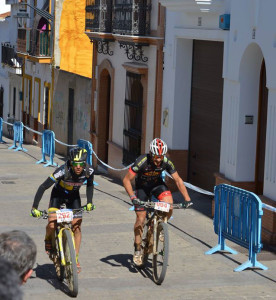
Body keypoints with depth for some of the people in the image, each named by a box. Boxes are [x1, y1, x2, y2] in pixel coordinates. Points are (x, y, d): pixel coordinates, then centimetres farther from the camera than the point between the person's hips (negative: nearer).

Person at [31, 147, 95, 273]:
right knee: (52, 225, -19)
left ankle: (75, 258, 8)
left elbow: (90, 185, 0)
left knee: (77, 226, -5)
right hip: (58, 194, -3)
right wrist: (34, 208, -35)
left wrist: (89, 202, -8)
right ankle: (48, 240, 16)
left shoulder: (89, 171, -26)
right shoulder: (62, 171, -37)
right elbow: (43, 187, -31)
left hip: (73, 196, 3)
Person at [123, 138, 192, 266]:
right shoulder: (141, 161, -33)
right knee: (140, 218, -7)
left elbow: (178, 180, -13)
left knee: (169, 207, -25)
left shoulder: (166, 162, -24)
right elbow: (126, 180, -27)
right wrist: (132, 197, -38)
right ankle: (137, 250, 8)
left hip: (157, 184, 2)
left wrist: (187, 198, -20)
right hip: (142, 187, -2)